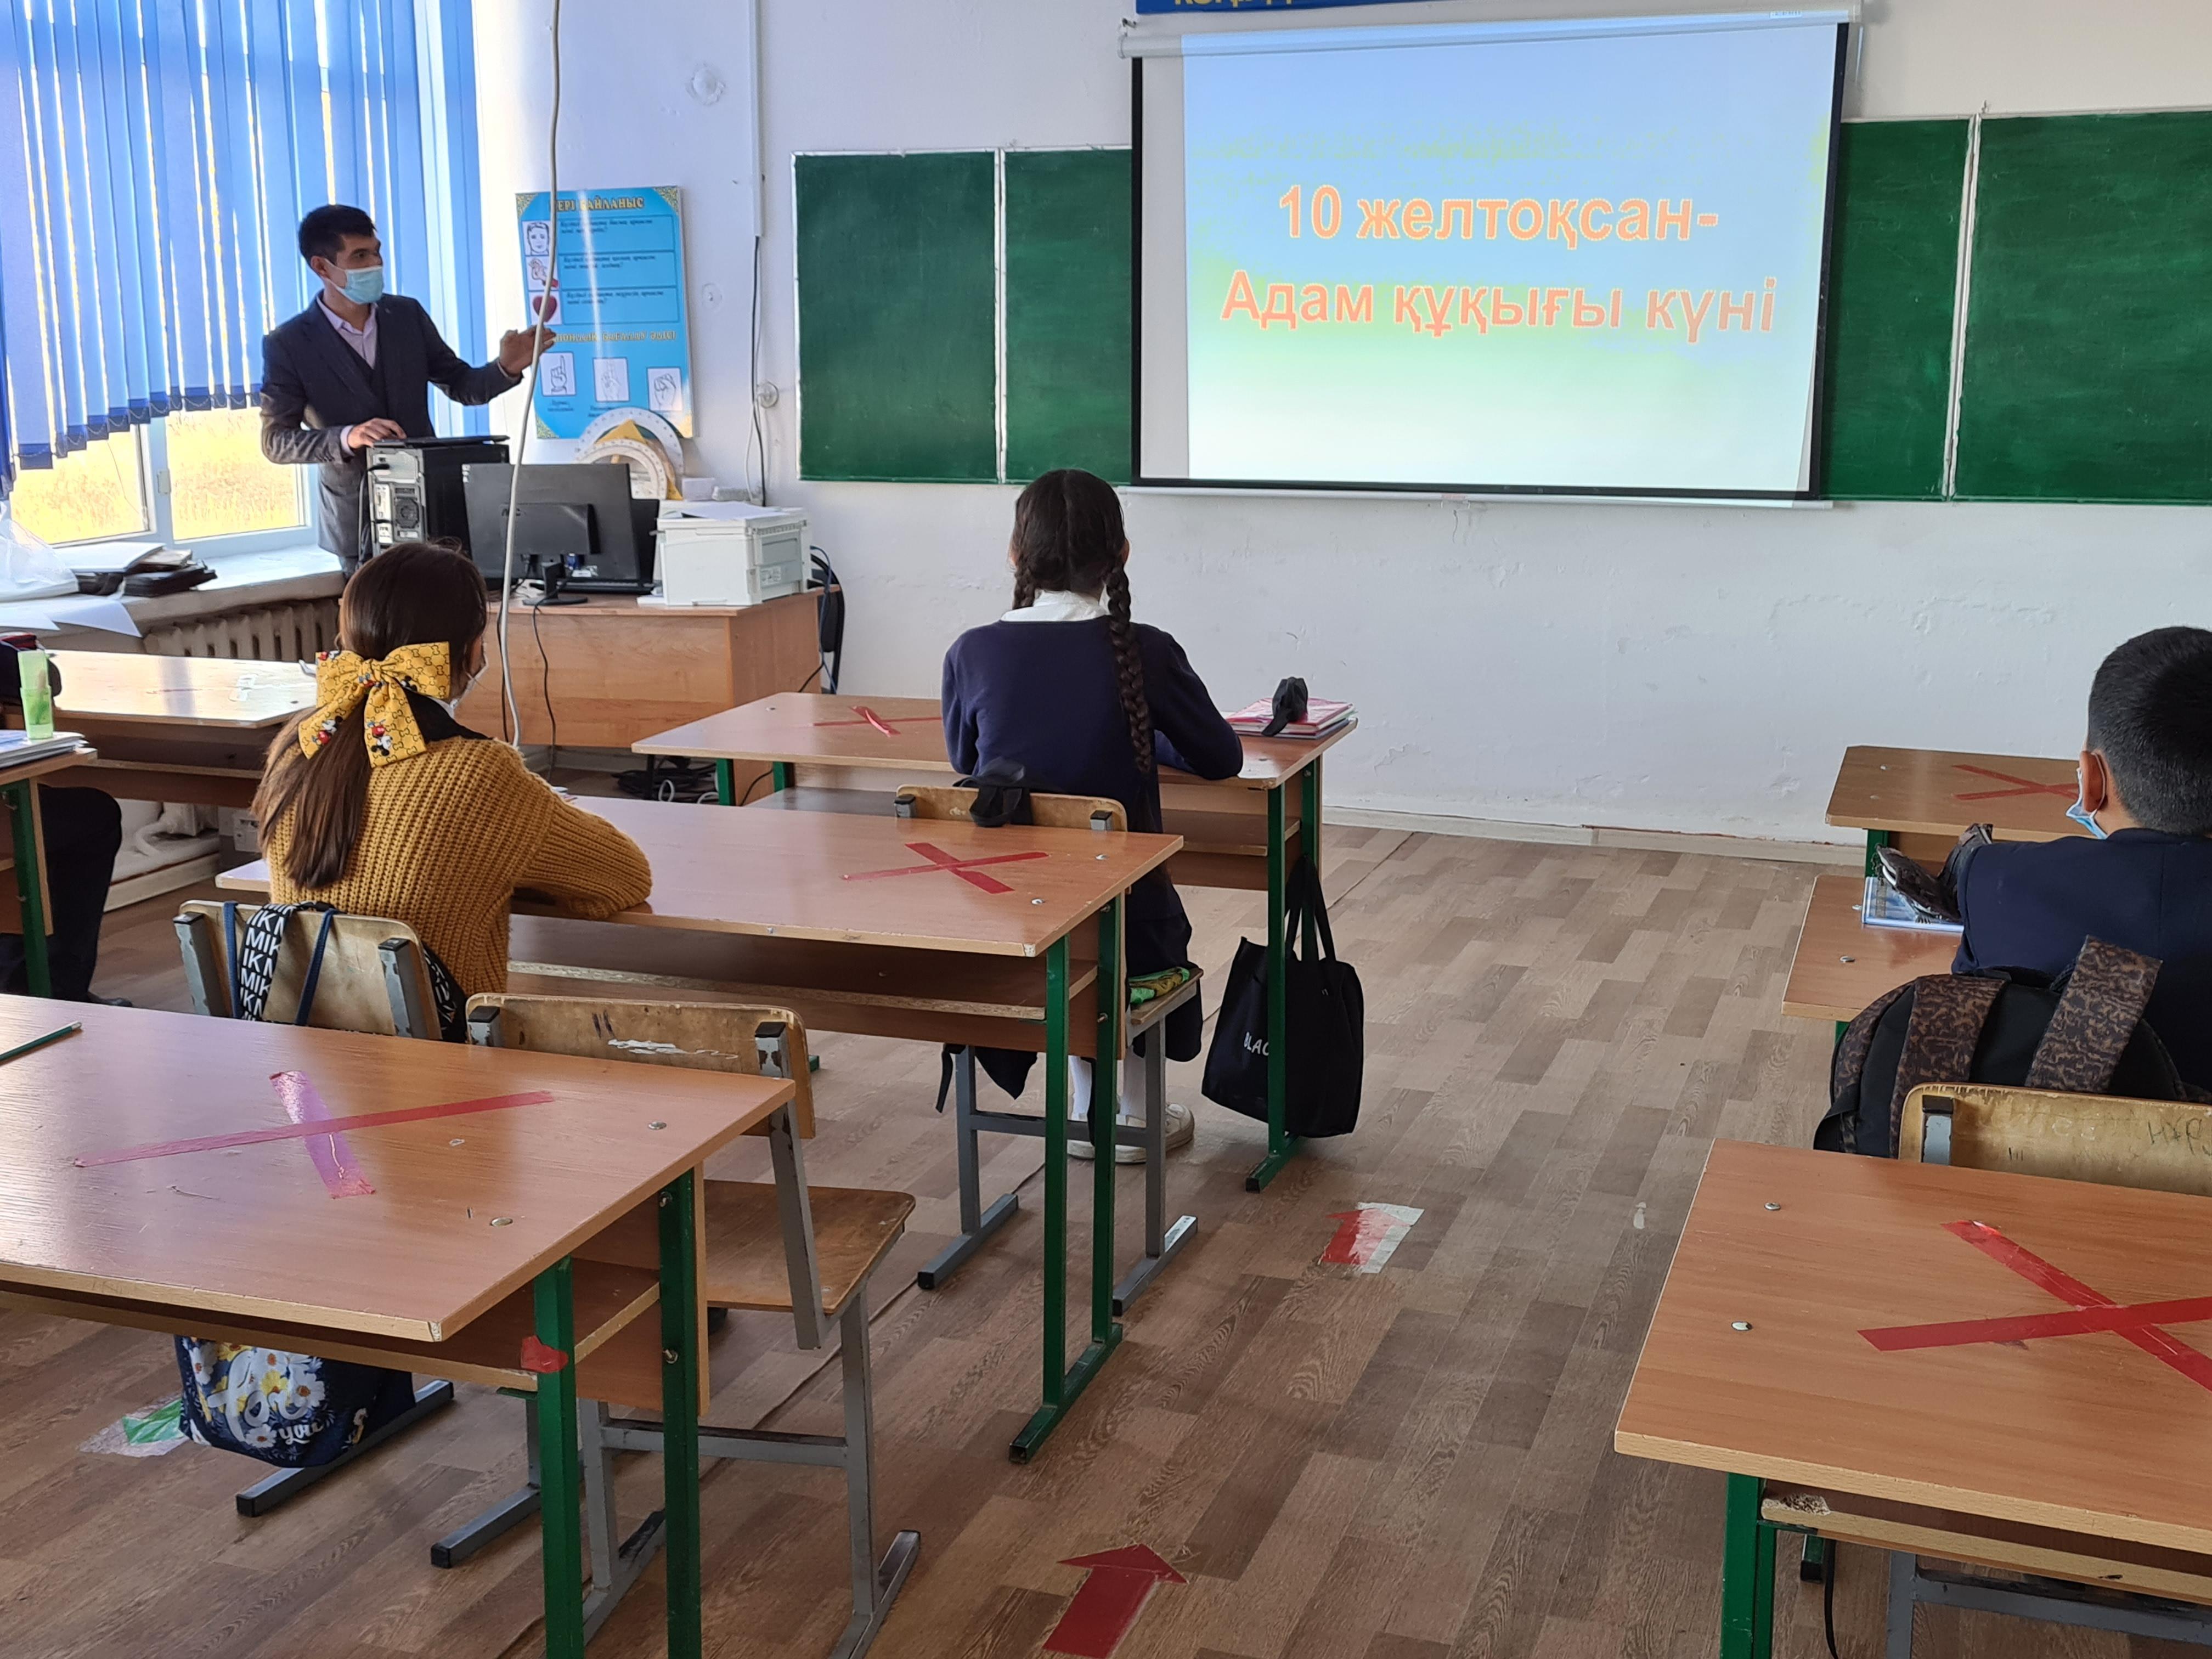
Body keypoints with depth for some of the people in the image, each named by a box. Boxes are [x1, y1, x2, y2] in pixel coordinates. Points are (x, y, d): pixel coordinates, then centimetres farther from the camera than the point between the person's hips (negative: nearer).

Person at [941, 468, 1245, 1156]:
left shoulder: (971, 653, -8)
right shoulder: (1144, 653, -12)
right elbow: (1222, 759, 2)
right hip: (1118, 930, -2)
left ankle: (1087, 1109, 44)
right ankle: (1136, 1114, 42)